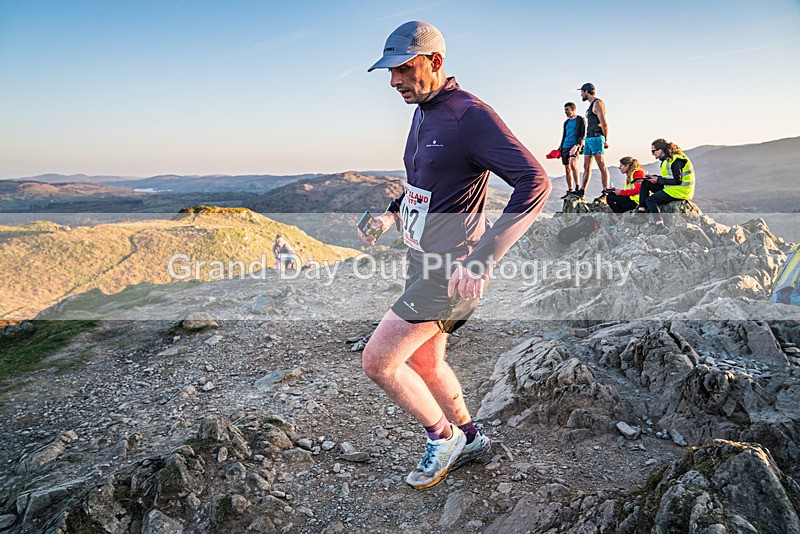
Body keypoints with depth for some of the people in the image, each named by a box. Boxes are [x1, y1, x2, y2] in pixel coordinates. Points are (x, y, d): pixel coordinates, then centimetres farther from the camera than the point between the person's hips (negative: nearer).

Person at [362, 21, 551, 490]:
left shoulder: (470, 115, -18)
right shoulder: (423, 112, 11)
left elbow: (535, 181, -26)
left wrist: (483, 257, -32)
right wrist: (391, 215, 9)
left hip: (452, 267, -9)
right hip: (424, 260, 10)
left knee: (378, 361, -8)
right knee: (425, 362, 20)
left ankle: (442, 437, 15)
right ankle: (470, 438, 40)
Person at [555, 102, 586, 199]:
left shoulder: (580, 120, 2)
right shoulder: (566, 122, 21)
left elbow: (583, 135, -6)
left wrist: (576, 145, -20)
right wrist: (560, 149, 17)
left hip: (574, 146, -7)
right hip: (565, 147, 7)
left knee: (572, 163, -28)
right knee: (567, 169, 5)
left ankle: (577, 187, -25)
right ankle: (569, 191, 10)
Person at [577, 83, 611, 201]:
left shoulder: (598, 103, -7)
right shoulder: (591, 105, 22)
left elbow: (604, 123, -12)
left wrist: (606, 140, -11)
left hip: (596, 138, -10)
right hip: (588, 138, 10)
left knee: (602, 167, -11)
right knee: (586, 167, 9)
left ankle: (606, 194, -13)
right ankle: (581, 193, 11)